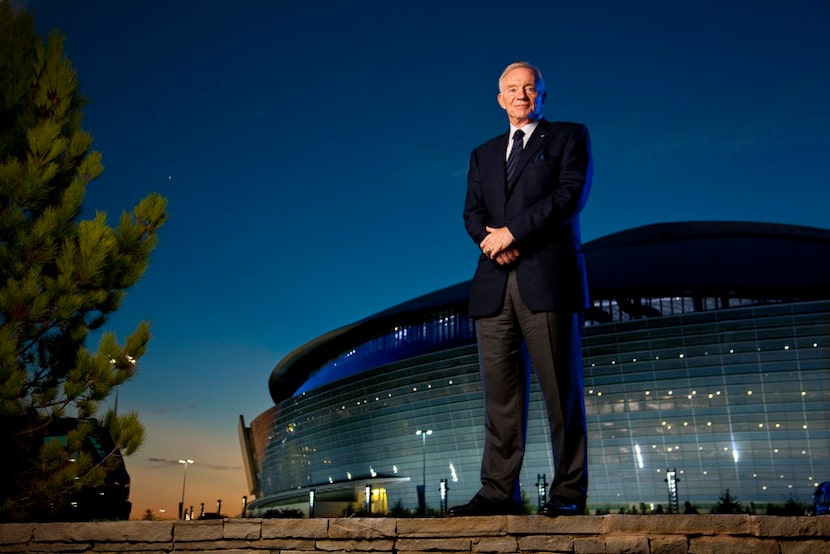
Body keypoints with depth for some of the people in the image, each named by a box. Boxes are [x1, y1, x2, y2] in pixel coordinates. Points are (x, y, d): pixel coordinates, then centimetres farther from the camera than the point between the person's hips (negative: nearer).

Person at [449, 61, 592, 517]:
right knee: (500, 393, 1)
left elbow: (570, 194, -4)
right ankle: (498, 493, 4)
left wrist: (512, 231, -10)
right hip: (495, 283, 4)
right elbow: (473, 214, 13)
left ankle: (569, 493, 3)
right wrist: (492, 240, -9)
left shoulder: (570, 137, 12)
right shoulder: (484, 154, 24)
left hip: (549, 278, -4)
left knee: (561, 389, -3)